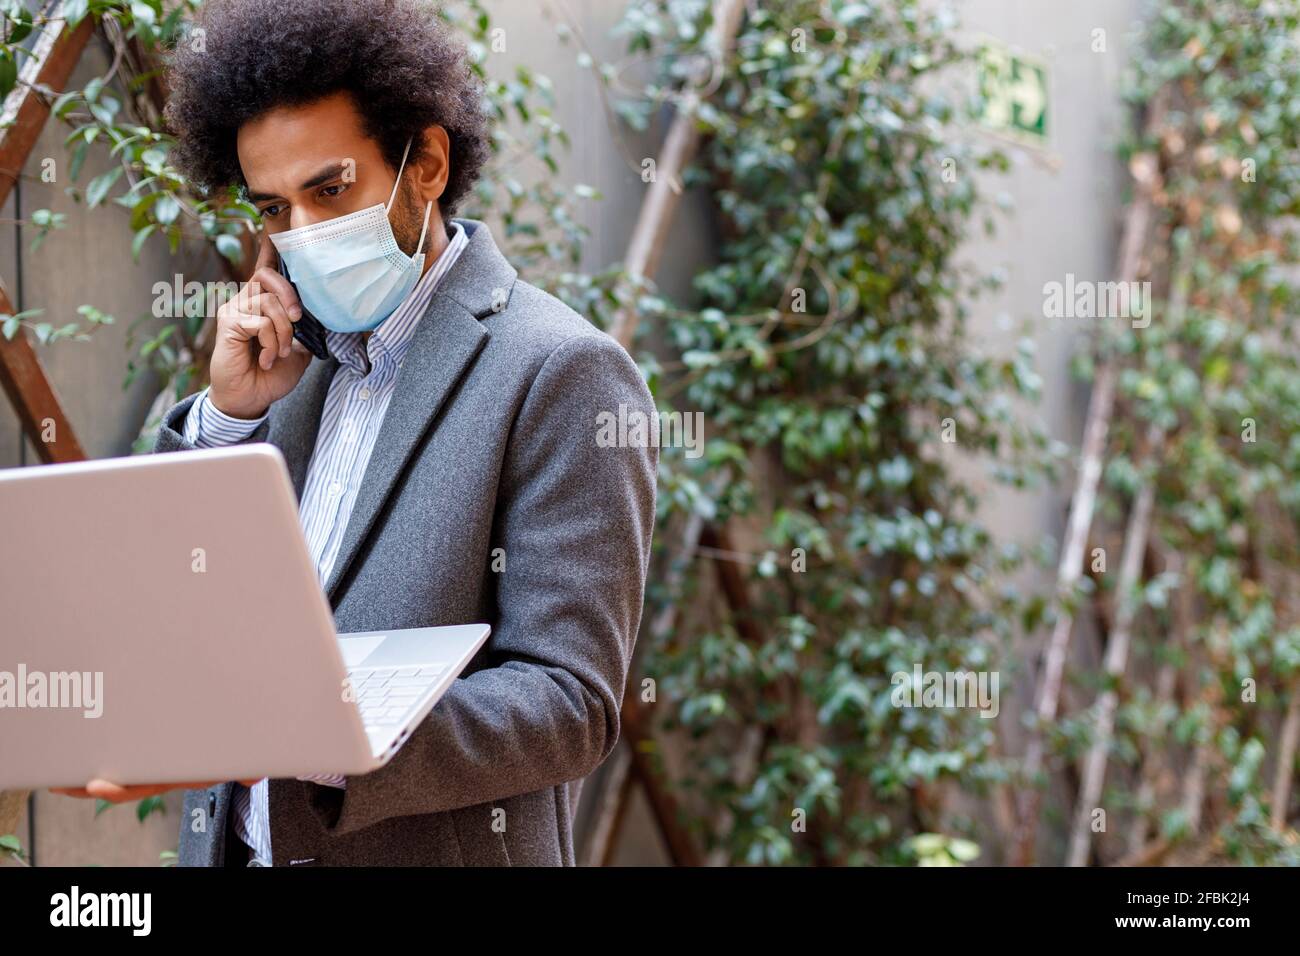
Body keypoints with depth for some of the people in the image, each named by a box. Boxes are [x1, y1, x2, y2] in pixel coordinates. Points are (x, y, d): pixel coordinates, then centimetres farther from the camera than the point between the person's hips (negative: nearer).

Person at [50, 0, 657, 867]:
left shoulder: (560, 372, -14)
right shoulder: (306, 360, 8)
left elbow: (570, 704, -20)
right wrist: (229, 412, -7)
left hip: (435, 849, -6)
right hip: (236, 841, 6)